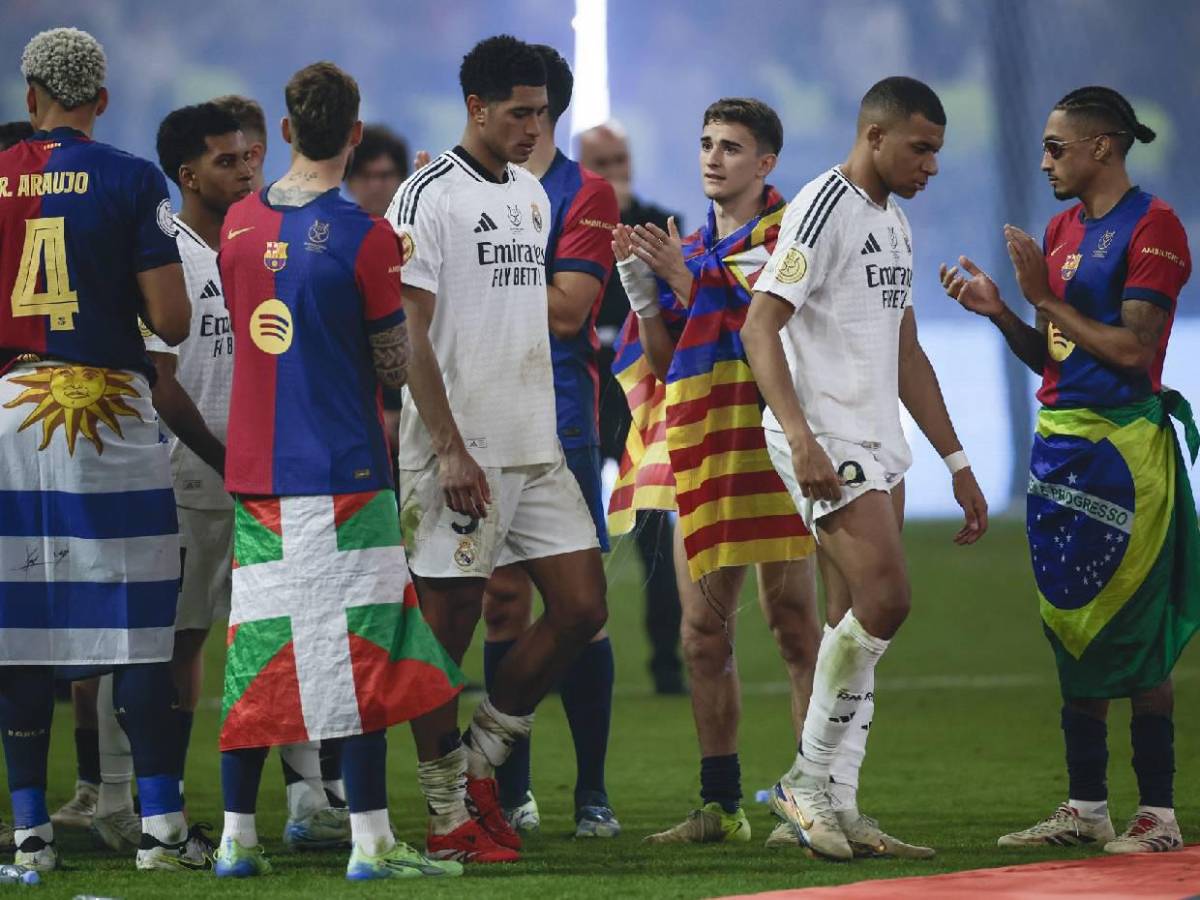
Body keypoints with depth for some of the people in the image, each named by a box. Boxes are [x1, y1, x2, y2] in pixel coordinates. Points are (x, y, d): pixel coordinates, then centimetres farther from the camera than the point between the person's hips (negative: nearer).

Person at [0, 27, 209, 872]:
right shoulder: (132, 181, -4)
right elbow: (171, 320, -8)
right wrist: (164, 303, 14)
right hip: (109, 413, -2)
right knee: (137, 616, 2)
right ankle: (161, 823, 1)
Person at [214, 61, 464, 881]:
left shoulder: (238, 224, 6)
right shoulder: (365, 238, -11)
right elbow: (396, 368, -5)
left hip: (253, 467, 6)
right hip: (343, 468, -6)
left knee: (256, 646, 10)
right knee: (362, 649, -3)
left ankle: (237, 836, 12)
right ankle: (371, 839, -5)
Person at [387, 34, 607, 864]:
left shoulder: (533, 196, 16)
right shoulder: (429, 197, -9)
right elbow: (406, 335, -13)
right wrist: (451, 449, -18)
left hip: (536, 448, 8)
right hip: (459, 453, -8)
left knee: (583, 607, 2)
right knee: (446, 627, -2)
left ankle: (480, 760, 16)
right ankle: (449, 817, 5)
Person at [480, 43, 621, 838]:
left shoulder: (585, 194, -2)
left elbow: (566, 309, -13)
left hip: (559, 422, -5)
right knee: (502, 601, 4)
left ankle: (592, 792, 0)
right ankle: (512, 793, 7)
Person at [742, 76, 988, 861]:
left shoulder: (896, 223, 19)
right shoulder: (824, 208, -10)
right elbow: (760, 326, -17)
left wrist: (956, 462, 22)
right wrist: (800, 435, -28)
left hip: (882, 443, 9)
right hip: (829, 442, -9)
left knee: (864, 624, 5)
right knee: (886, 599, -18)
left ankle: (835, 803, 7)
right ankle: (808, 781, -7)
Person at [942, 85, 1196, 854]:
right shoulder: (1062, 230, 16)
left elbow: (1130, 349, -17)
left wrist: (1044, 297, -13)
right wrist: (999, 311, 3)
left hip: (1125, 440, -9)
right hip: (1061, 441, 9)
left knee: (1135, 631, -7)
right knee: (1074, 629, 9)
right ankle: (1086, 809, 14)